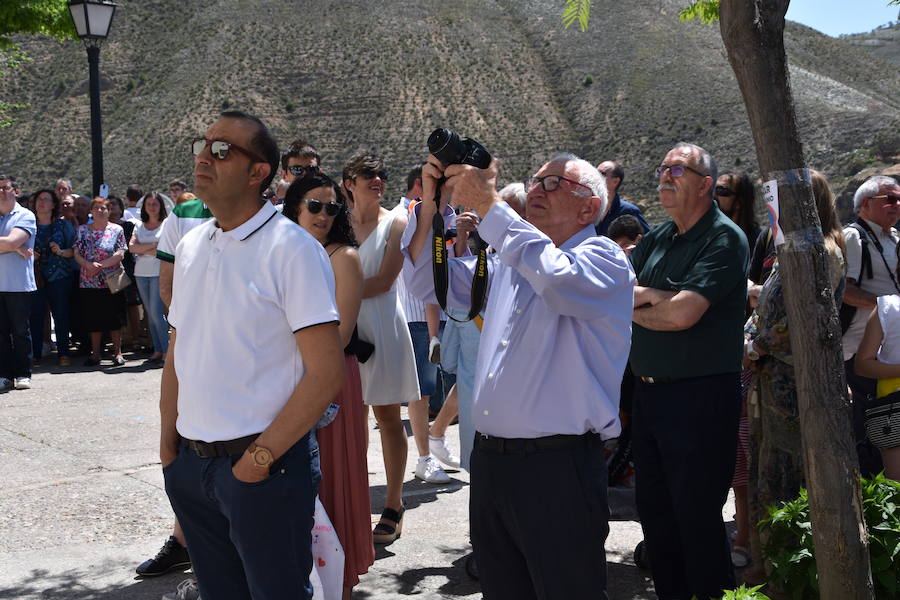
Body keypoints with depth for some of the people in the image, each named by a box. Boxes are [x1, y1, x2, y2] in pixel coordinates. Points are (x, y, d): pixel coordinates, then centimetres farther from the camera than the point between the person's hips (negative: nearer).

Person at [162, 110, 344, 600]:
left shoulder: (292, 249, -12)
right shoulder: (191, 246, 9)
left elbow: (326, 372, -17)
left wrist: (261, 456, -16)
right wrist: (168, 445, 9)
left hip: (264, 467, -6)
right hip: (190, 464, 6)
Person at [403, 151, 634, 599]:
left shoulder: (604, 259, -4)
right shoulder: (509, 262, 18)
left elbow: (556, 277, -27)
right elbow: (427, 281, 17)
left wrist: (487, 204, -23)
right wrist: (431, 202, 3)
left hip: (558, 466, -7)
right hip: (490, 460, 7)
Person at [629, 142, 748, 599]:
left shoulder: (724, 238, -11)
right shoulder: (656, 239, 13)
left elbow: (683, 313, -21)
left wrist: (634, 306, -4)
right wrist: (655, 295, -14)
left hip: (701, 395, -8)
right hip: (648, 390, 8)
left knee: (696, 514, 0)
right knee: (654, 509, 16)